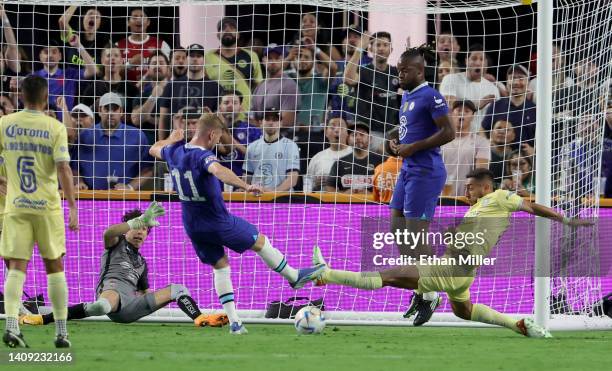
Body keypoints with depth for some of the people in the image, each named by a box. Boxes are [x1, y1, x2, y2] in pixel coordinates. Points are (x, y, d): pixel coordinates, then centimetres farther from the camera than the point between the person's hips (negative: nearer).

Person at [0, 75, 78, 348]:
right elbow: (63, 168, -13)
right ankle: (61, 331, 13)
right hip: (47, 207, -1)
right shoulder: (55, 128, -6)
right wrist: (72, 207, -12)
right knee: (54, 266, 11)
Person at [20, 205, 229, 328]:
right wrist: (140, 220, -19)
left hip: (130, 310, 6)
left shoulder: (141, 262, 35)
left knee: (177, 289, 3)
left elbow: (144, 293, 41)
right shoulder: (116, 244, 19)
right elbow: (108, 233, -7)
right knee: (104, 305, -44)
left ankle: (200, 319, -22)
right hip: (113, 288, -6)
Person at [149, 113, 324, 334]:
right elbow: (218, 170, -49)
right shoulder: (203, 156, -25)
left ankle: (234, 322, 10)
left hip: (192, 226, 7)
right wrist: (245, 186, -54)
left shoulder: (174, 152, -2)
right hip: (219, 222, -7)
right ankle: (294, 277, 32)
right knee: (259, 242, 14)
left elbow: (154, 150, 22)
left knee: (220, 266, 18)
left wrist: (172, 140, 38)